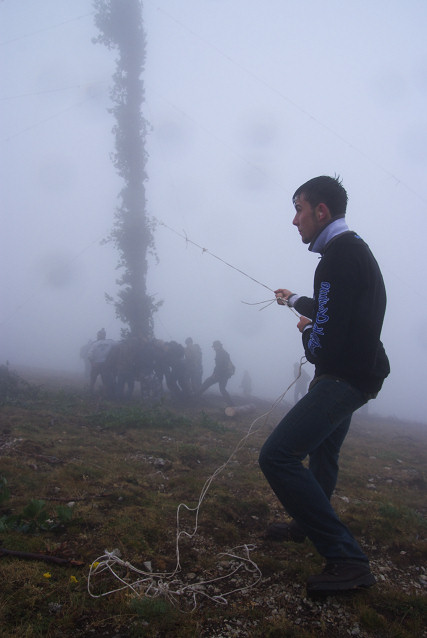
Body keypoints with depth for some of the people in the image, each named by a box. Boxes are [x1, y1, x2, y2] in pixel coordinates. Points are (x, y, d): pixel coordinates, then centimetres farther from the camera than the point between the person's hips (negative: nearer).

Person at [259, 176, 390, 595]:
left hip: (343, 378, -11)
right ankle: (305, 524, 48)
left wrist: (306, 333, -3)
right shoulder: (355, 249, 13)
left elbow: (325, 340, -27)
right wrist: (295, 301, 46)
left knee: (277, 456, -18)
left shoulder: (339, 257, -21)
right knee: (321, 452, 26)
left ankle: (347, 560, -14)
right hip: (354, 375, 11)